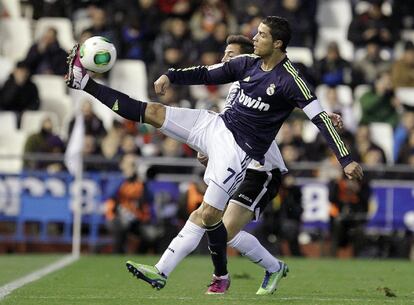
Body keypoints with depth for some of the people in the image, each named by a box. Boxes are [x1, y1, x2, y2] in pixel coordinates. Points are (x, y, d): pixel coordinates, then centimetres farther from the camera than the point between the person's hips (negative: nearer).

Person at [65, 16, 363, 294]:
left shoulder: (290, 80, -16)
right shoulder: (248, 63, 4)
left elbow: (321, 118, -19)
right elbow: (206, 74, 12)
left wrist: (346, 160, -24)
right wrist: (171, 76, -3)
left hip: (239, 150, -6)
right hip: (218, 125, 6)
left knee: (209, 214, -10)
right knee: (153, 112, -3)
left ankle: (221, 277, 11)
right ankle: (84, 82, 0)